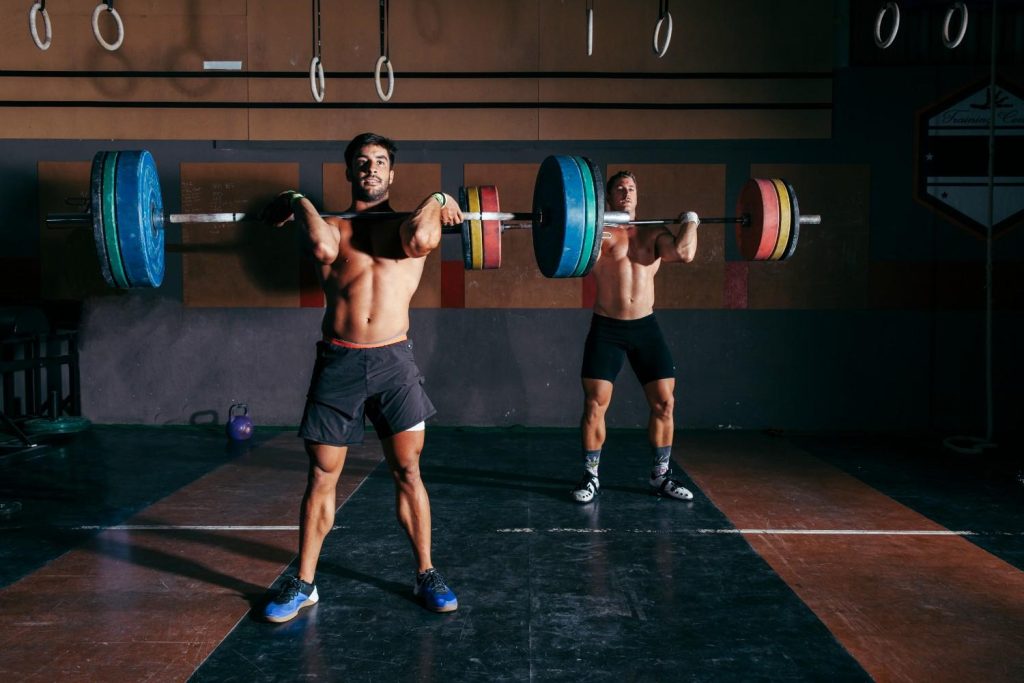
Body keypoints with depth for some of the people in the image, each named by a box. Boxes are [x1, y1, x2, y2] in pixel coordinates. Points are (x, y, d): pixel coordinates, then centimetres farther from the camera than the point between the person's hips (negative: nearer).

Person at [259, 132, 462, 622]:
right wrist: (297, 204, -1)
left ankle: (426, 574, 23)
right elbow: (322, 247, -17)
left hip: (393, 361, 0)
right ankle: (303, 584, 22)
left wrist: (436, 201, -2)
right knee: (321, 477, 8)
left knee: (408, 473, 7)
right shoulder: (332, 225, 9)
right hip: (338, 362, 1)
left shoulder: (410, 221, 8)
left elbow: (422, 240, -18)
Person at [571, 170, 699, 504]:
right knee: (595, 404, -4)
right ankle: (590, 477, 10)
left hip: (646, 327, 3)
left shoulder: (654, 233, 7)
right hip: (606, 329, -3)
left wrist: (690, 222, -2)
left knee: (664, 403, 3)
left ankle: (661, 475, 18)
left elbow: (683, 253, -12)